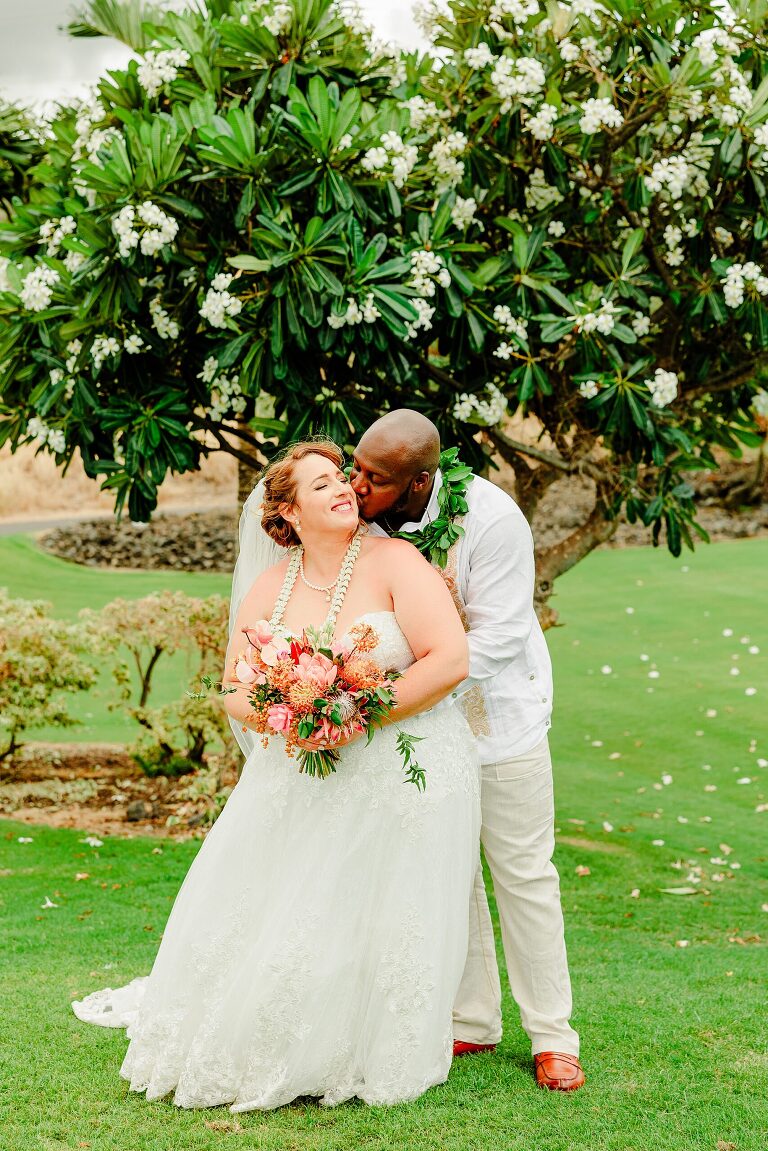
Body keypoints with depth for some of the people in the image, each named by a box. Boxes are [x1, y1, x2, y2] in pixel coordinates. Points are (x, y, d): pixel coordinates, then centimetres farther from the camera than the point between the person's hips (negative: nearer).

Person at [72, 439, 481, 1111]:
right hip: (298, 779, 4)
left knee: (383, 926, 3)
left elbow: (450, 659, -17)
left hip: (401, 775, -4)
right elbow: (236, 693, 8)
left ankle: (376, 1063, 25)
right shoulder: (269, 590, 4)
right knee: (257, 914, 8)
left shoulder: (392, 562, -9)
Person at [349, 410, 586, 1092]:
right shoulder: (363, 518, -12)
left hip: (498, 712, -4)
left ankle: (552, 1038, 15)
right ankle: (473, 1022, 24)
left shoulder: (491, 519, -25)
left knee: (523, 872, 3)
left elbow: (496, 639, -24)